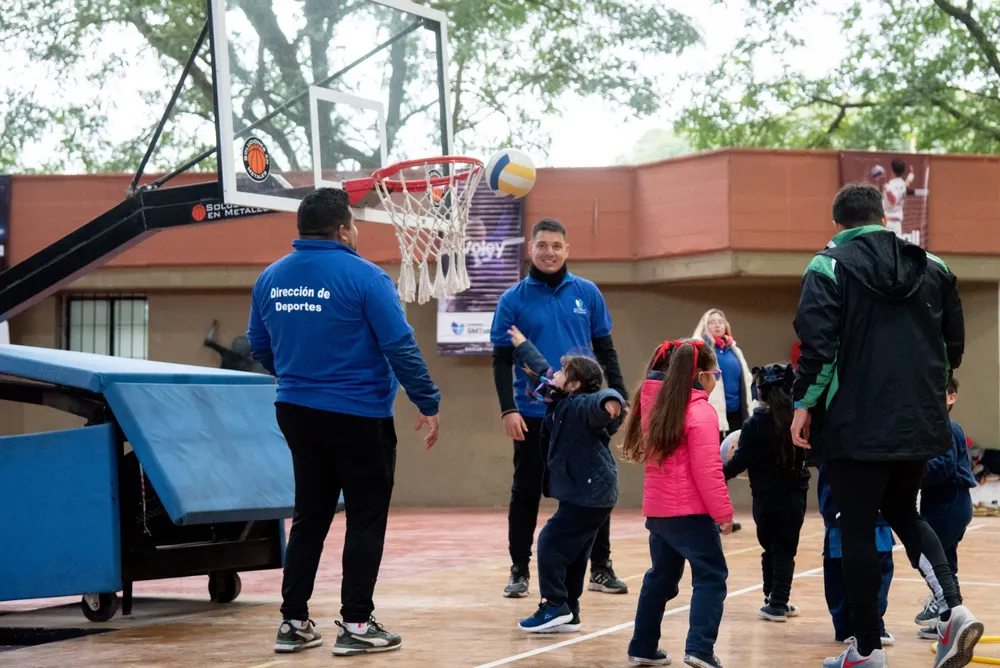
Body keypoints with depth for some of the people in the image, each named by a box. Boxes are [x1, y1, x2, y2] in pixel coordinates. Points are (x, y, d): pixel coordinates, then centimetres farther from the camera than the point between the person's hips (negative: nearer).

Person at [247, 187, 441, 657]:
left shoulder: (271, 279, 4)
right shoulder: (362, 277, -14)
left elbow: (260, 347, 15)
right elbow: (400, 347, -17)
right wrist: (428, 404, -9)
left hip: (298, 414, 6)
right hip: (359, 417, -6)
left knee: (309, 518, 15)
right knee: (365, 520, 4)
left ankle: (293, 622, 14)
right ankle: (355, 625, 3)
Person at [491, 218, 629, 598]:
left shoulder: (587, 293, 3)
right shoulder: (514, 300, -2)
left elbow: (605, 349, 9)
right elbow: (502, 360, -2)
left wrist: (619, 396, 2)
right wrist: (508, 409, -12)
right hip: (533, 414, -1)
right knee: (526, 492, 5)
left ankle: (601, 568, 15)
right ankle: (519, 570, 15)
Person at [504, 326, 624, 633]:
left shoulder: (580, 406, -17)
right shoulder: (562, 403, 12)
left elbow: (600, 402, -41)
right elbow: (543, 371, 29)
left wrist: (610, 402, -64)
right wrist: (521, 345, 40)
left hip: (587, 495, -11)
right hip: (593, 494, 11)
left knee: (551, 542, -10)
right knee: (573, 554, 13)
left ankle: (555, 606, -10)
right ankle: (568, 613, 18)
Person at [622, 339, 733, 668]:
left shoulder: (654, 401, 7)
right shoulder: (700, 412, -15)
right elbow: (707, 471, -17)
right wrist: (723, 512, -11)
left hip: (656, 509, 8)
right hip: (690, 511, -8)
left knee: (661, 577, 19)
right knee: (711, 576, -4)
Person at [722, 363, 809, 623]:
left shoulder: (755, 424, -11)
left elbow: (742, 460, -13)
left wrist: (721, 474, 1)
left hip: (766, 496, -2)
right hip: (795, 495, 2)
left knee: (770, 547, 13)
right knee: (786, 548, 8)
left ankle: (774, 601, 13)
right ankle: (779, 602, 5)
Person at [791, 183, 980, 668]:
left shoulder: (829, 266, -5)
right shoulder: (932, 267, 9)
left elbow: (817, 344, -15)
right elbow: (953, 346, 12)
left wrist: (804, 404, -5)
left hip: (857, 424, -5)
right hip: (920, 422, 5)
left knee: (858, 531, 5)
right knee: (903, 514, 21)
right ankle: (954, 609, 0)